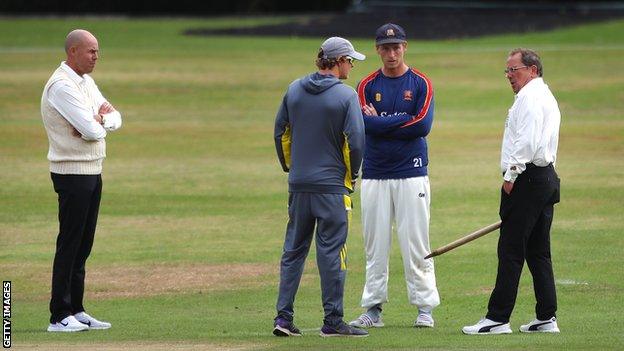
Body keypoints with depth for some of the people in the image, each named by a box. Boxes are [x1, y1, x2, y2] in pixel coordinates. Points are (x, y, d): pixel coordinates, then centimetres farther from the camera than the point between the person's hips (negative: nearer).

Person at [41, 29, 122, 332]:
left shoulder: (86, 82, 14)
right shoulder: (62, 86, -17)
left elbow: (115, 119, 11)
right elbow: (92, 131, -23)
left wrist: (98, 119, -10)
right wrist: (100, 119, -1)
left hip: (92, 172, 9)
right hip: (72, 173, -9)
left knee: (83, 245, 11)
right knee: (69, 244, -8)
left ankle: (76, 310, 16)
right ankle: (59, 317, -6)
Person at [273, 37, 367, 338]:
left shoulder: (294, 90, 6)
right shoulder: (346, 95, -10)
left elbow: (280, 132, 11)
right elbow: (356, 141, -13)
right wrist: (351, 175, 2)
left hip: (298, 186, 5)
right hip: (331, 185, -5)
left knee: (293, 250, 10)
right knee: (331, 252, -1)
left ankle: (284, 317, 6)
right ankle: (333, 321, 1)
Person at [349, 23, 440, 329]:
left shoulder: (420, 84, 2)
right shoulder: (367, 86, 7)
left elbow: (423, 126, -11)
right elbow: (366, 124, -10)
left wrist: (382, 124, -7)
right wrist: (405, 119, -11)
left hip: (411, 174, -2)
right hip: (374, 175, 2)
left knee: (415, 243, -3)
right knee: (375, 245, 3)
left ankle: (424, 308, 3)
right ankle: (373, 309, 8)